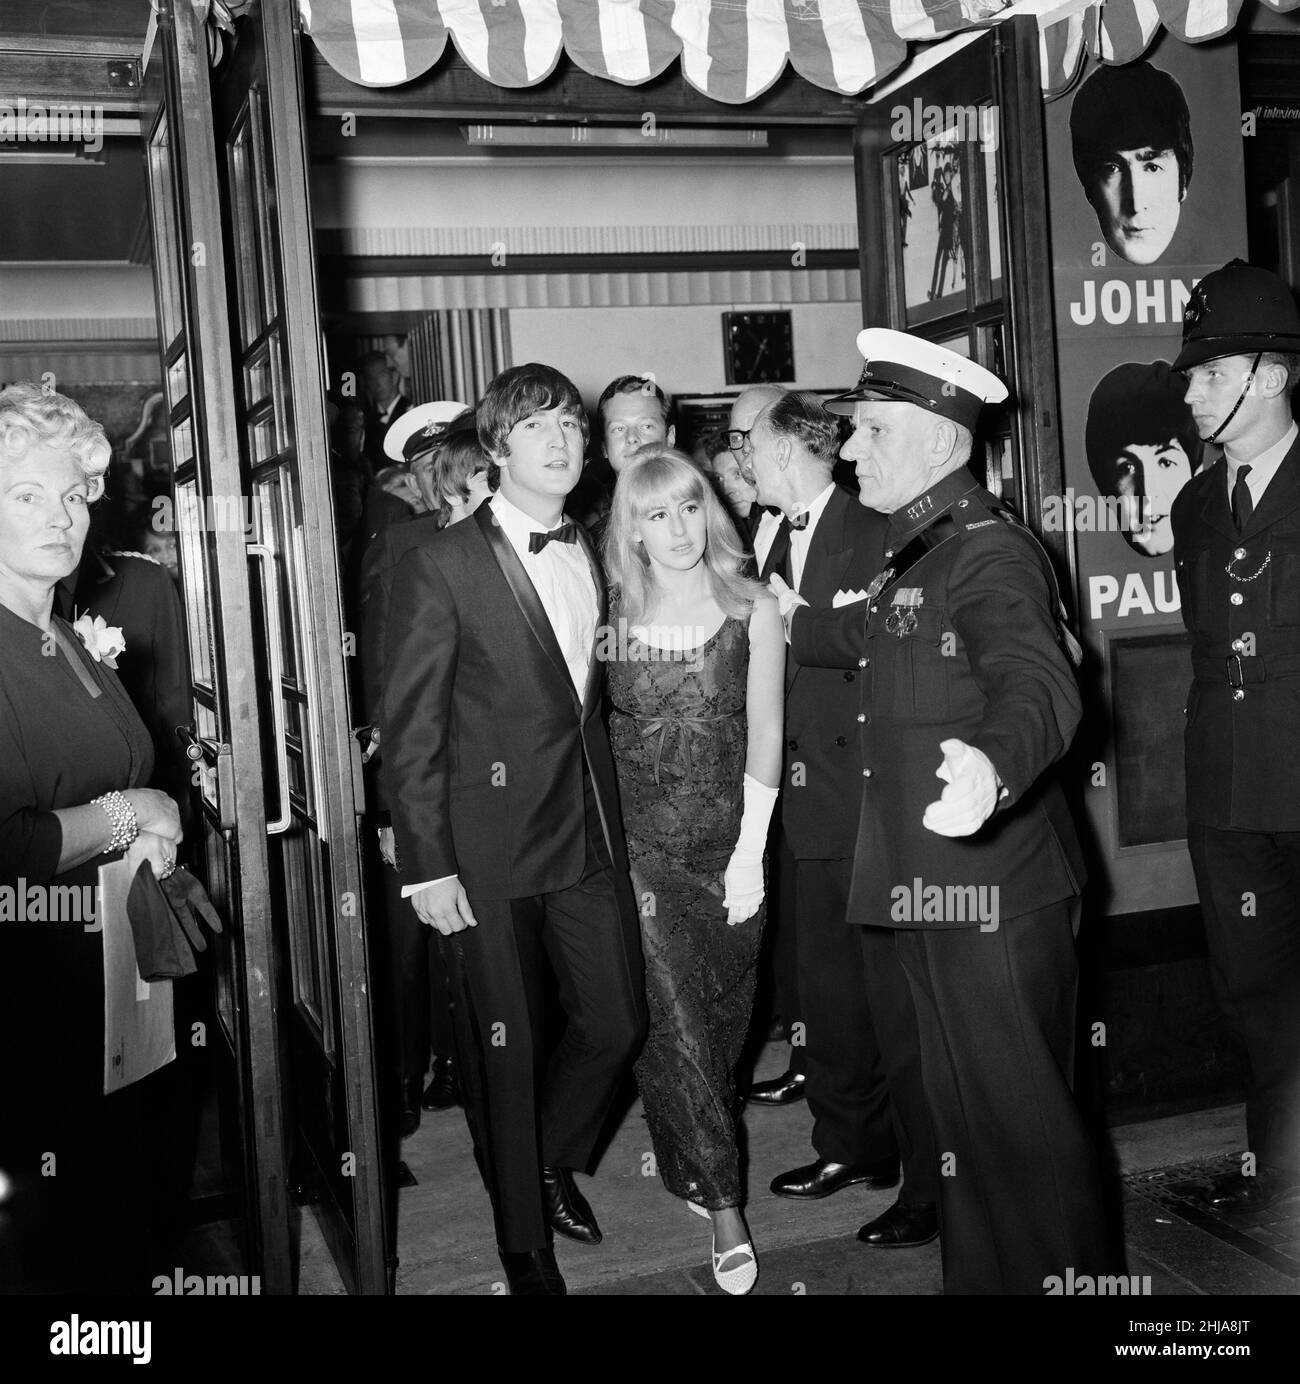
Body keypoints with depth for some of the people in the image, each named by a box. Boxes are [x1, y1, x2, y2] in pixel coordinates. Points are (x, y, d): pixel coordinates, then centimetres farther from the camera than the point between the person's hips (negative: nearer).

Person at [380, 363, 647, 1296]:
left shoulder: (595, 555, 8)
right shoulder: (442, 566, -9)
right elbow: (412, 730, -10)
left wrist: (619, 819, 8)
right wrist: (426, 864, -13)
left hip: (592, 833, 5)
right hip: (490, 850, -5)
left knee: (618, 1023, 10)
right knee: (506, 1049, 8)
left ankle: (553, 1161, 40)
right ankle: (525, 1237, 29)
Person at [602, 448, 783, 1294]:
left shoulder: (752, 609, -1)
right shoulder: (613, 617, 0)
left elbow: (765, 733, -4)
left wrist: (751, 851, -9)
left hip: (728, 842, 1)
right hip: (640, 843, 0)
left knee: (721, 1019, 10)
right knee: (672, 1018, -6)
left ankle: (695, 1164, 32)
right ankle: (724, 1206, 2)